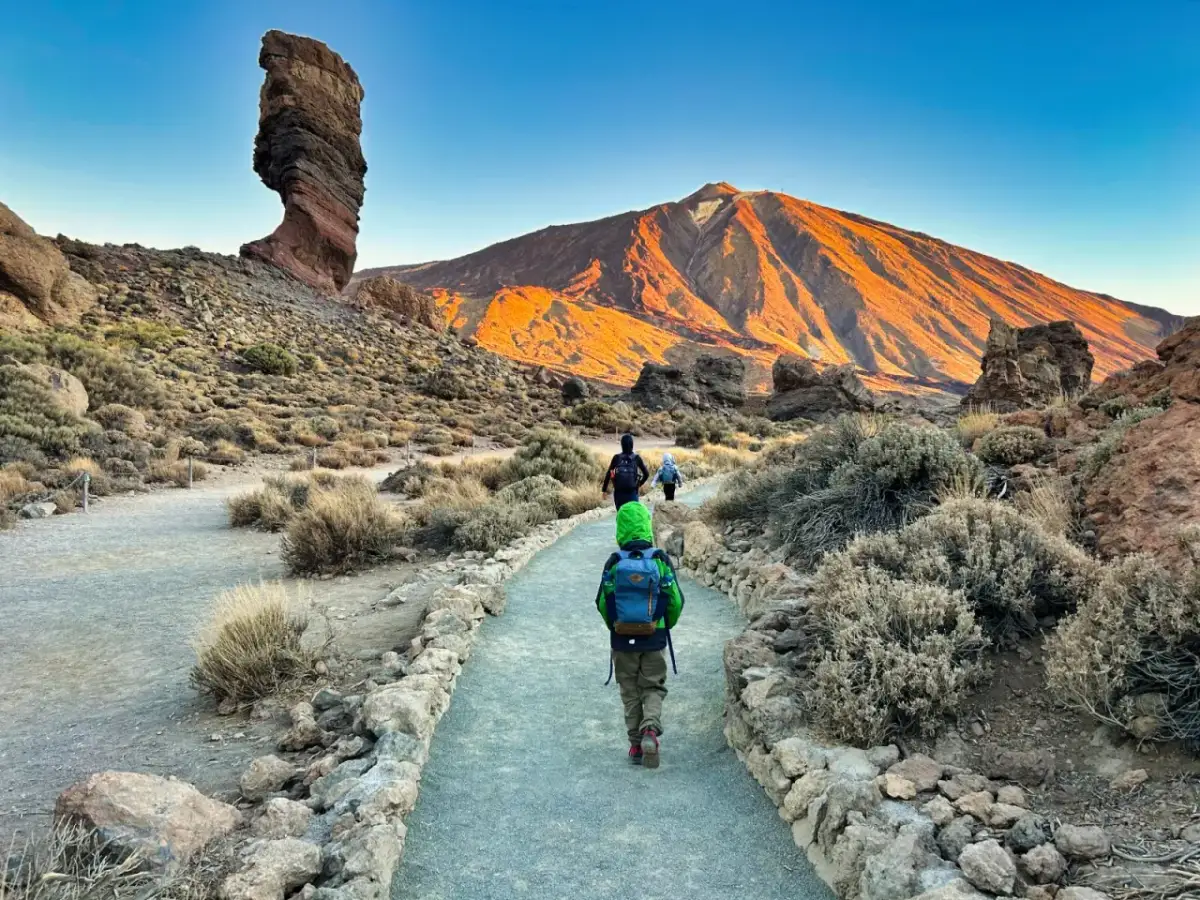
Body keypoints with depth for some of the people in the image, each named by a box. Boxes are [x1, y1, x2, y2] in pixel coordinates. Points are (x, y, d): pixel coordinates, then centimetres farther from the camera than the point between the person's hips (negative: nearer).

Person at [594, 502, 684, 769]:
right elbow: (675, 601, -5)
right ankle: (650, 730, -12)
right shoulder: (660, 560, -9)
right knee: (653, 688, 12)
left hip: (622, 639, 0)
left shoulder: (614, 563, -9)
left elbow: (603, 602, -3)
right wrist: (666, 626, 14)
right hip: (654, 639, 0)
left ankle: (636, 744, 16)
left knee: (630, 691, 14)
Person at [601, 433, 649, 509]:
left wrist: (604, 489, 5)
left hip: (619, 493, 1)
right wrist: (639, 484, 17)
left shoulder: (616, 458, -1)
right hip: (632, 493, -1)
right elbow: (646, 474, 2)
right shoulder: (637, 458, -1)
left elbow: (608, 474, -2)